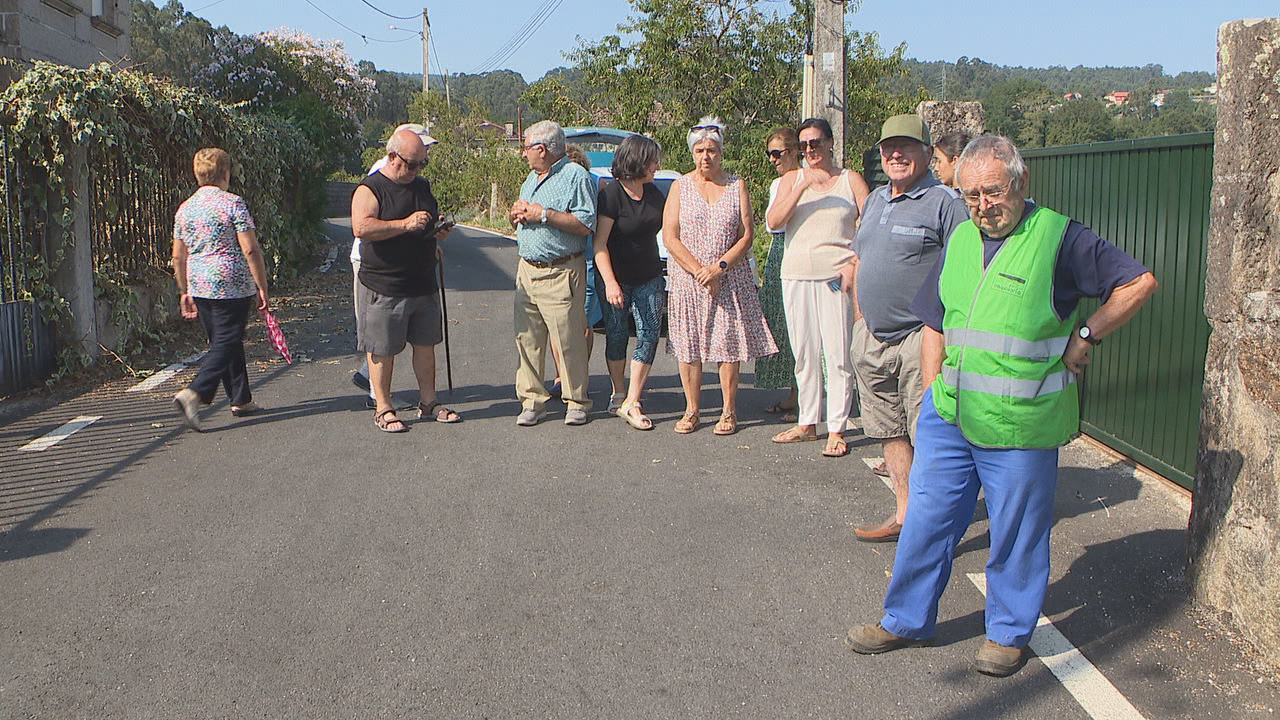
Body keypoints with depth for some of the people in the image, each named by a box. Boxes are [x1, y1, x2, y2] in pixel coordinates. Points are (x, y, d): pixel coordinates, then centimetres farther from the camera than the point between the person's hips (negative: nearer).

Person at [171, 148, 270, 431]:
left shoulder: (185, 208, 10)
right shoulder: (232, 203, -9)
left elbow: (178, 256, 14)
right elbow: (250, 250, -14)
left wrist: (185, 292, 22)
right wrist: (262, 288, -8)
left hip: (200, 288, 7)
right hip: (232, 286, -7)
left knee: (222, 342, 16)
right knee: (227, 344, -4)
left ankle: (241, 400, 22)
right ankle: (194, 394, -19)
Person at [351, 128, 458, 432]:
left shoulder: (423, 186, 14)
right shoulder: (369, 190, -8)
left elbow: (435, 224, 28)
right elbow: (362, 227, -24)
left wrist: (440, 230, 4)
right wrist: (405, 224, -25)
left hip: (423, 285, 7)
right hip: (383, 288, -6)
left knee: (426, 344, 13)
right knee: (383, 350, 1)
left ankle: (428, 402, 25)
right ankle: (383, 409, 13)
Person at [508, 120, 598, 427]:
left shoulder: (576, 176, -6)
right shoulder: (531, 179, 21)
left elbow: (585, 225, -16)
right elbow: (517, 221, 28)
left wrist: (543, 214, -16)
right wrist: (516, 214, 4)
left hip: (561, 274, -7)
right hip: (526, 271, 8)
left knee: (569, 341, -3)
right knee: (526, 339, 5)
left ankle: (576, 401, 10)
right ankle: (532, 400, 13)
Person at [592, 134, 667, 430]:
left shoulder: (653, 193, 7)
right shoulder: (611, 194, -13)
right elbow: (600, 243, -16)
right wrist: (610, 283, -23)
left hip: (649, 278, 5)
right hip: (616, 278, -5)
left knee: (649, 334, -6)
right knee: (616, 335, 6)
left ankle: (631, 403, -6)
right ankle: (618, 394, 24)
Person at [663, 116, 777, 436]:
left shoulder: (736, 185, 6)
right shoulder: (680, 186, 6)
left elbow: (747, 235, 0)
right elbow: (670, 238, -1)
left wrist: (719, 267, -13)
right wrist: (699, 271, -12)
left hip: (731, 279, 0)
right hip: (687, 280, 1)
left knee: (729, 344, -2)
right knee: (687, 346, 0)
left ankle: (729, 412, 8)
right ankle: (692, 411, 12)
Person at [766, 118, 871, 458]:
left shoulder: (851, 180, 7)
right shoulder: (792, 179, 12)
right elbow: (773, 221, -2)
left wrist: (854, 264, -11)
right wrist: (803, 186, -12)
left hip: (835, 276, -3)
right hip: (795, 275, 3)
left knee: (838, 355, -6)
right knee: (804, 354, 8)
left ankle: (836, 430, 0)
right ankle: (807, 423, 18)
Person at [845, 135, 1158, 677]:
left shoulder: (1059, 237, -6)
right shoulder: (961, 239, 12)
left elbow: (1140, 282, -3)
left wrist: (1084, 336, -6)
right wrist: (935, 390, 9)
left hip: (1019, 424, -5)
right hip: (948, 415, 5)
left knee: (1017, 532, 8)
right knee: (927, 517, 10)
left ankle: (1009, 633, 26)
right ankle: (907, 621, 25)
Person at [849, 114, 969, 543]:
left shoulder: (944, 202, -8)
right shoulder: (875, 200, 17)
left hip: (920, 337, -8)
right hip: (873, 337, 8)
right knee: (889, 432, 13)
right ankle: (905, 513, 24)